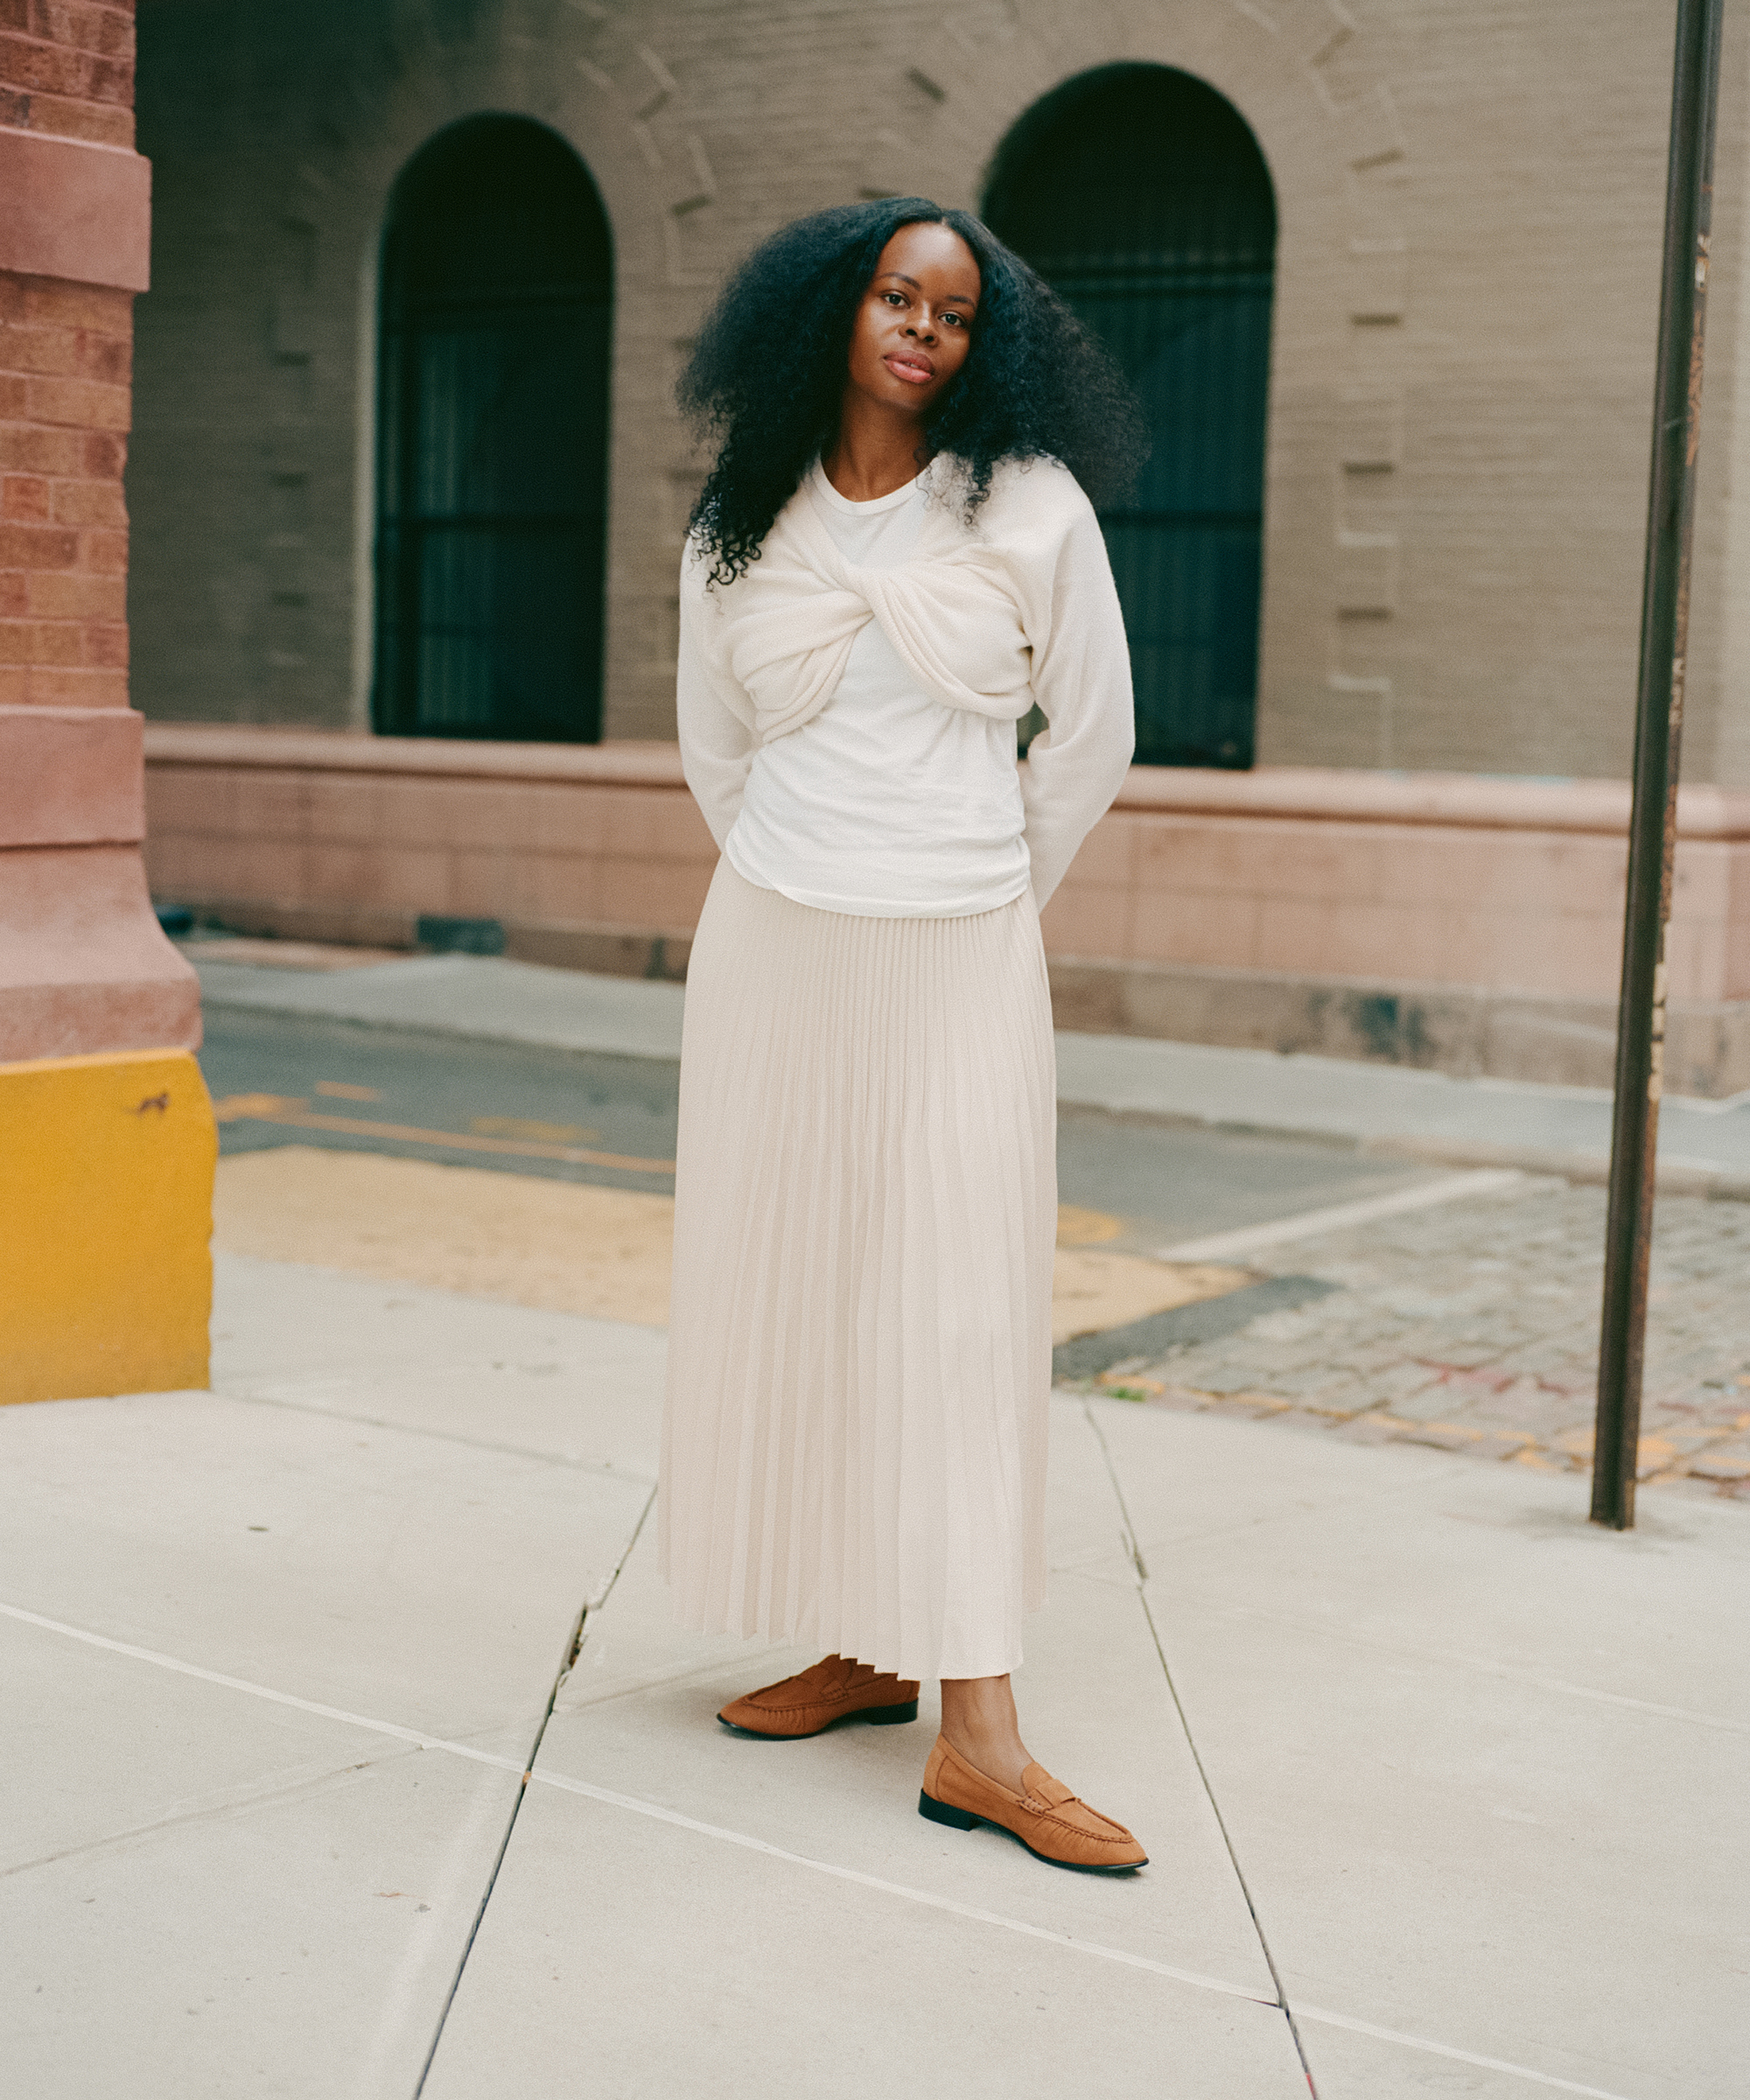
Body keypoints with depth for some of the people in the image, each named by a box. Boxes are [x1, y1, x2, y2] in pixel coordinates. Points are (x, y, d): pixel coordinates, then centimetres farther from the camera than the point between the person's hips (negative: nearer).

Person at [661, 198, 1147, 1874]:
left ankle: (975, 1726, -6)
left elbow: (1092, 739, 7)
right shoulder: (739, 529, 6)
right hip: (771, 950, 3)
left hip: (961, 967, -2)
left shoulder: (1031, 508, 0)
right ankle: (864, 1649, 17)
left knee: (959, 1305, -5)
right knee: (782, 1292, 4)